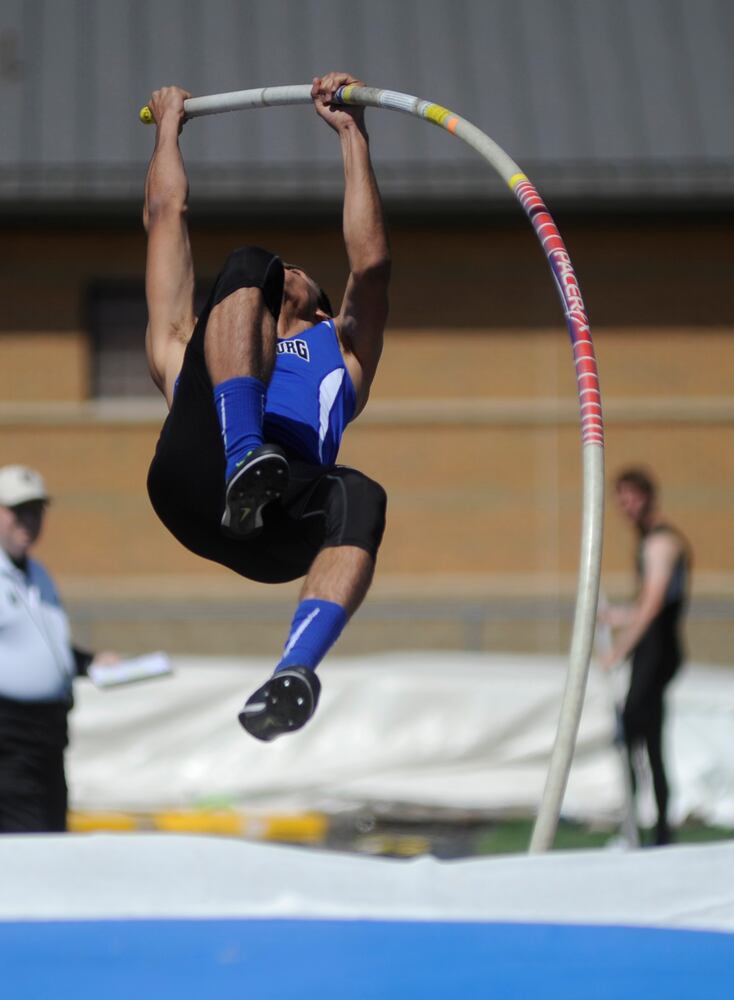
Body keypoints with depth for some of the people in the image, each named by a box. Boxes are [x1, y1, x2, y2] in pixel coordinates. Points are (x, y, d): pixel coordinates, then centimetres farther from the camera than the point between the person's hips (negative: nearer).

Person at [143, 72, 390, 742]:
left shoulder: (338, 348, 43)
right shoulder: (187, 344, 43)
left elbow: (371, 262, 31)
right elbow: (166, 214, 45)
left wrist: (353, 133, 35)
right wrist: (169, 127, 56)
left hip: (284, 520, 0)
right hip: (194, 477, 0)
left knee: (360, 499, -37)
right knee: (246, 265, -11)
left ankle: (295, 671, -58)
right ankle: (244, 456, -37)